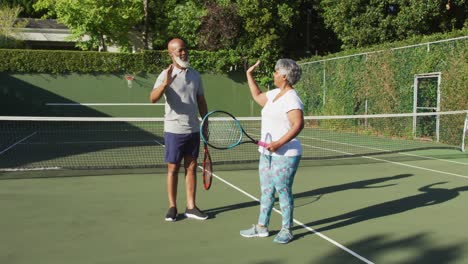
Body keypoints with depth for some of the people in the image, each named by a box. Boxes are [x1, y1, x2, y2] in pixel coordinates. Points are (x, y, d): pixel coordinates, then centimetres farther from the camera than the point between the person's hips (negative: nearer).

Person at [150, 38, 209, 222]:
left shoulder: (195, 75, 8)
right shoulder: (166, 75, -7)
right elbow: (153, 98, -22)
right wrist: (165, 84, -38)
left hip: (193, 130, 5)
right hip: (174, 130, -4)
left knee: (191, 168, 8)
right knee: (173, 169, 4)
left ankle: (191, 207, 16)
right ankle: (172, 207, 15)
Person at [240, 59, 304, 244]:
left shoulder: (291, 98, -16)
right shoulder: (275, 94, 12)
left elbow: (298, 124, -27)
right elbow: (257, 96, 31)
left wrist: (279, 143, -32)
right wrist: (249, 74, 29)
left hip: (285, 155, -9)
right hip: (267, 153, 9)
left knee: (283, 192, 0)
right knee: (266, 191, 14)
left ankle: (287, 230, 14)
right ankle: (262, 227, 24)